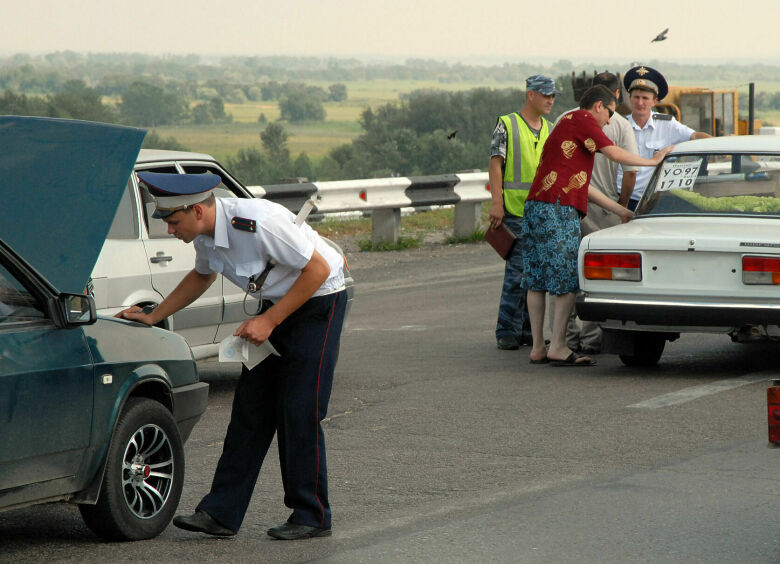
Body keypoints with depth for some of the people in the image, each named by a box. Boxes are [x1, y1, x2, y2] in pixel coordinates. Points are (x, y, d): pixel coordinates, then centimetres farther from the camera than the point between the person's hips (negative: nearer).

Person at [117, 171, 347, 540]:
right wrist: (153, 317, 15)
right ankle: (221, 513, 3)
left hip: (318, 301, -8)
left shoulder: (257, 223, -30)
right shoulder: (205, 232, -4)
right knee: (251, 407, 3)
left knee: (299, 411, -10)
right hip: (277, 305, 8)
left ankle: (312, 516, 0)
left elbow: (318, 269, -24)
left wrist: (269, 320, -22)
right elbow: (202, 276, 20)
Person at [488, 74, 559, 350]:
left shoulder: (551, 130, 15)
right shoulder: (507, 125, -1)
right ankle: (507, 332, -5)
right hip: (515, 211, -6)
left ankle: (528, 330, 14)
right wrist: (497, 203, -13)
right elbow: (495, 164, -5)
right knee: (517, 271, -10)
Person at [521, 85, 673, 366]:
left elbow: (582, 186, 28)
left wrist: (619, 210, 27)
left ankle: (537, 347, 9)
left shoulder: (566, 124, 29)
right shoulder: (582, 119, 0)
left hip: (535, 206, 10)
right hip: (557, 208, -10)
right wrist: (652, 161, 7)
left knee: (537, 279, 8)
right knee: (567, 279, -6)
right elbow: (614, 153, -7)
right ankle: (557, 347, -8)